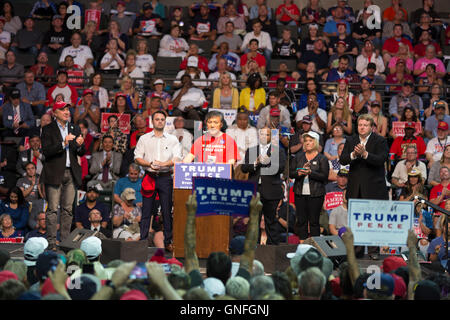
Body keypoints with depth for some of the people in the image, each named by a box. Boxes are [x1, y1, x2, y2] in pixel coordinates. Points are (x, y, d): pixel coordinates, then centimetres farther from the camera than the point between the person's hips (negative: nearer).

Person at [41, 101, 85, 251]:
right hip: (54, 174, -4)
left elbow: (81, 153, 13)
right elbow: (46, 151, -12)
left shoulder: (75, 129, 13)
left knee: (67, 209, 5)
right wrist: (63, 144, -22)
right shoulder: (48, 129, -1)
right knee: (52, 209, -6)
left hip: (71, 173, 5)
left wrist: (80, 145, -9)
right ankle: (51, 242, -5)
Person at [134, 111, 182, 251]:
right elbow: (137, 157, 4)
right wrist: (150, 164, -14)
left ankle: (168, 241, 5)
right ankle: (143, 240, 2)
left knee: (167, 210, 0)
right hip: (149, 177, 0)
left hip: (166, 177, 0)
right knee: (146, 210, -1)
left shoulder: (172, 139, 9)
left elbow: (177, 159, -1)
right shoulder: (144, 139, 10)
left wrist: (163, 164, -18)